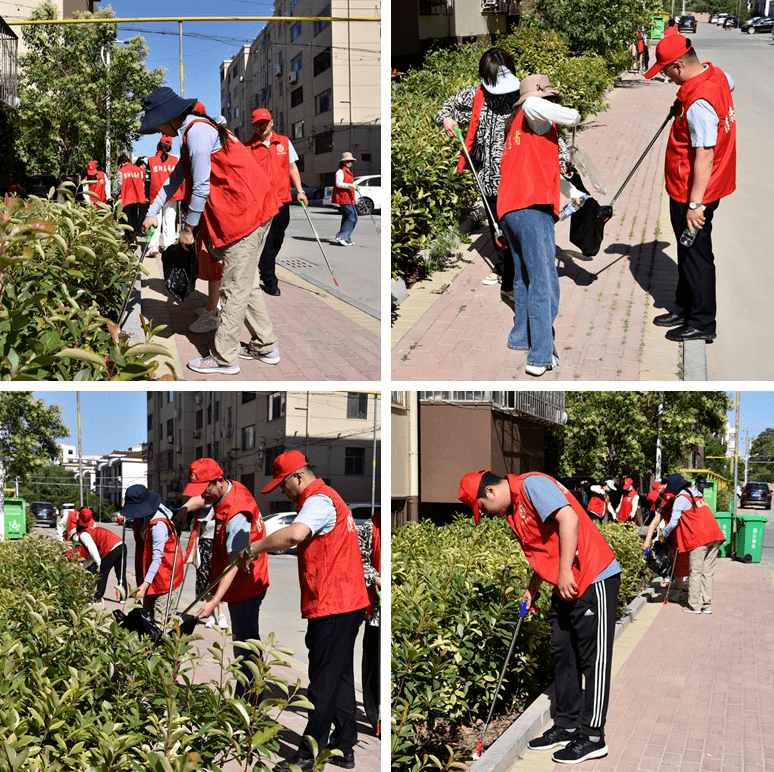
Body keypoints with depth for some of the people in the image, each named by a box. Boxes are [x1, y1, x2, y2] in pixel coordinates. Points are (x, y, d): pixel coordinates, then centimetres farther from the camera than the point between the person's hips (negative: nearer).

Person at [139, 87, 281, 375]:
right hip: (254, 210, 10)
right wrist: (153, 212, 27)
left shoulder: (197, 130, -13)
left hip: (244, 214, -10)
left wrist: (188, 228, -7)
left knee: (235, 289, -4)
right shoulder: (193, 132, 20)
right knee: (247, 283, 17)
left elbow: (201, 186, -16)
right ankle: (265, 346, 25)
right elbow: (176, 178, 29)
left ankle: (224, 357, 2)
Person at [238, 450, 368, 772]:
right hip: (348, 603, 11)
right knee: (340, 678, 15)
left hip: (331, 608, -11)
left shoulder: (318, 501, -16)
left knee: (323, 683, -3)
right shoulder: (327, 498, 19)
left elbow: (294, 534, -35)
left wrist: (253, 548, -25)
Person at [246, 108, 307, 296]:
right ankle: (270, 281, 3)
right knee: (267, 242, -5)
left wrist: (299, 190, 7)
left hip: (282, 199, 4)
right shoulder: (247, 148, -1)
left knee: (277, 239, 12)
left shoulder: (284, 142, 9)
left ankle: (266, 270, 34)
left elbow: (292, 167, 15)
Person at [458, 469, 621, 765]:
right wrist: (532, 589, 19)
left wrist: (565, 572, -26)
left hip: (594, 579, -10)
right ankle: (566, 726, 24)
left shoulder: (532, 485, -15)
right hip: (566, 587, 10)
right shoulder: (513, 510, 14)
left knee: (593, 659, -3)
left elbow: (568, 518, -27)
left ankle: (593, 737, 3)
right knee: (563, 655, 14)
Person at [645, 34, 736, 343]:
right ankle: (684, 308, 35)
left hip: (693, 192, -10)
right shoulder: (716, 74, 1)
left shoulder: (698, 102, -29)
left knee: (695, 253, 1)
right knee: (688, 250, 21)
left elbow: (704, 157, -30)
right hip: (690, 189, 10)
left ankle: (702, 323, 13)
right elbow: (730, 85, 29)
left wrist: (695, 204, -28)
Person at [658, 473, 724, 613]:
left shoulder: (681, 498, -1)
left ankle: (694, 605, 1)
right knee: (708, 572, 8)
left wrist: (663, 534, 10)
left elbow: (673, 522, -7)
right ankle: (707, 604, 9)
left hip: (699, 539, -7)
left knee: (696, 572, -1)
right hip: (714, 535, 7)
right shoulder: (697, 495, 24)